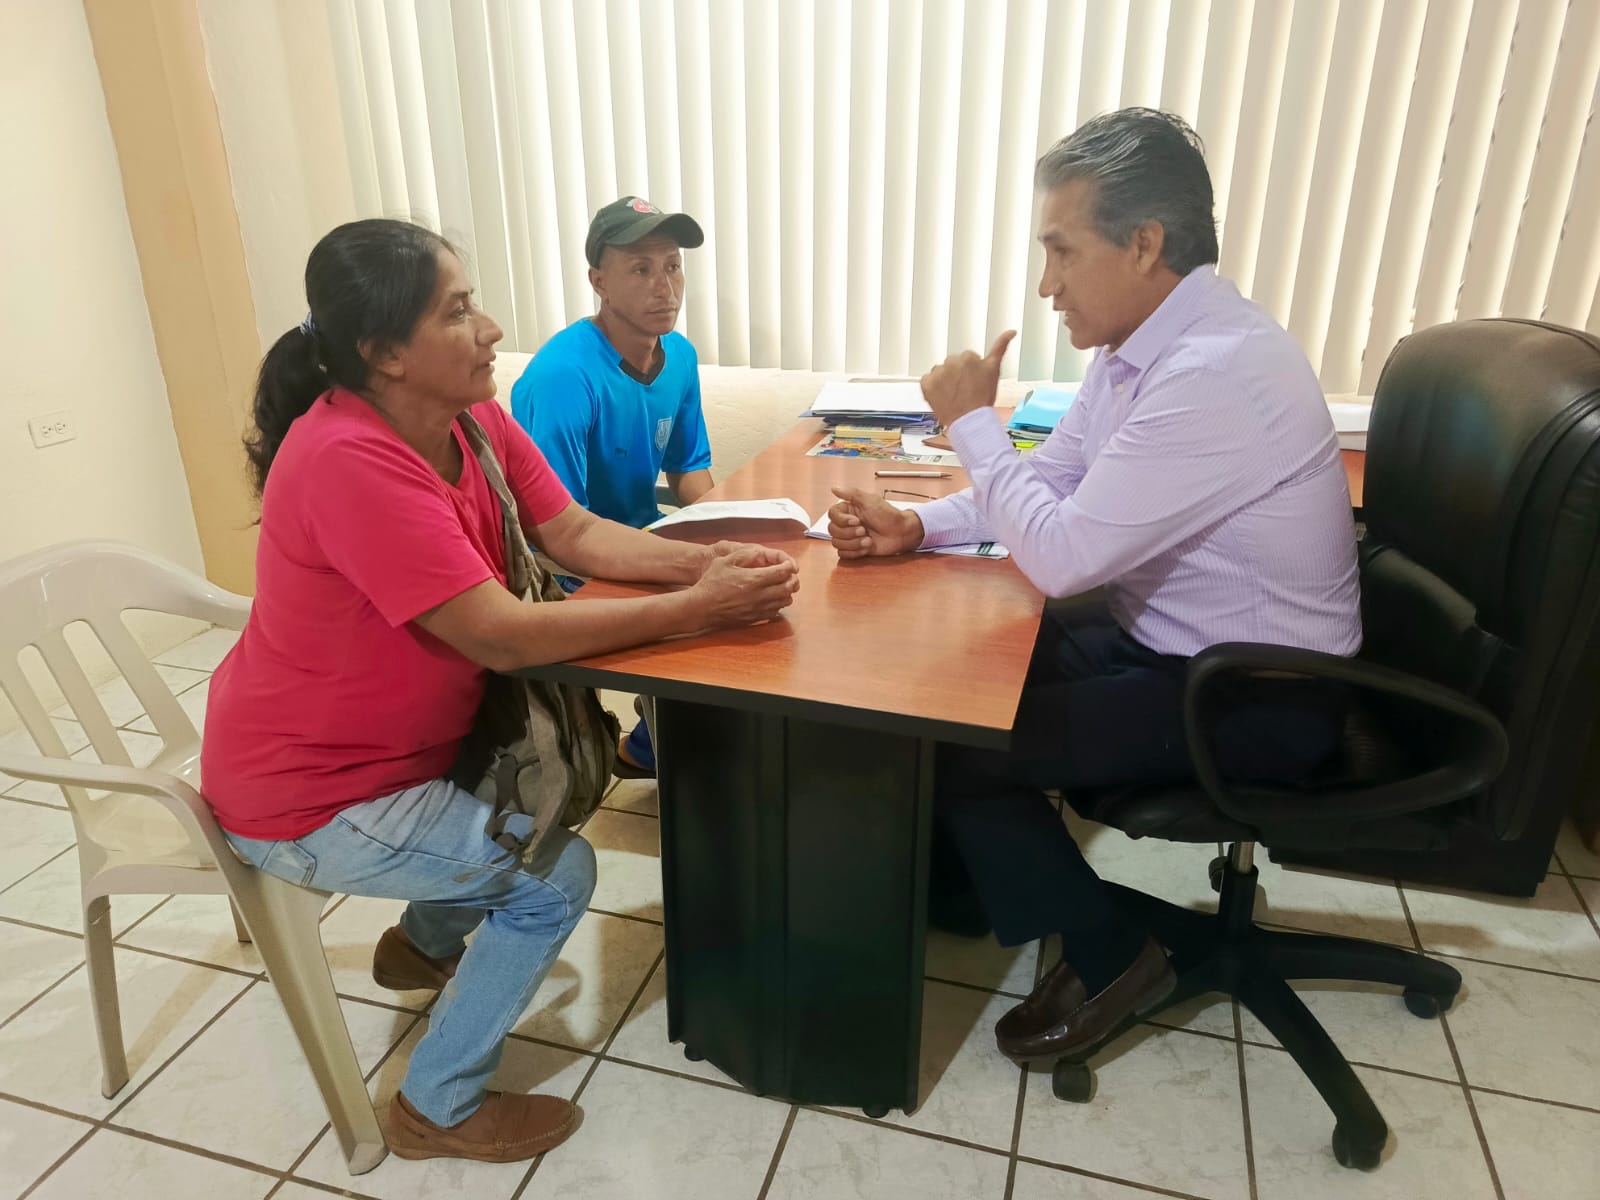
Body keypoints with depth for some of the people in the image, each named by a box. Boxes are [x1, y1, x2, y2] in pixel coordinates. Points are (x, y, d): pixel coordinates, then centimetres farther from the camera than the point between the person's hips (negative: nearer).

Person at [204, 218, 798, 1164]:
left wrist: (699, 563, -21)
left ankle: (428, 941, 37)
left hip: (397, 739, 9)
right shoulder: (348, 461, -32)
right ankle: (440, 1109, 14)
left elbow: (576, 533, -5)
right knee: (557, 874, -9)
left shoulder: (472, 417, -6)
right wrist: (696, 611, -30)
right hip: (308, 796, -8)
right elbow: (503, 636, -34)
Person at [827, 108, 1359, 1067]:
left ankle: (1110, 957, 8)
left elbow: (1059, 553, -29)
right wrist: (916, 527, -6)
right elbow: (1049, 482, 9)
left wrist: (972, 420, -15)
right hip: (1161, 638, 9)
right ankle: (962, 884, 28)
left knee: (960, 738, -14)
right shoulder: (1143, 342, 1)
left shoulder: (1218, 370, -29)